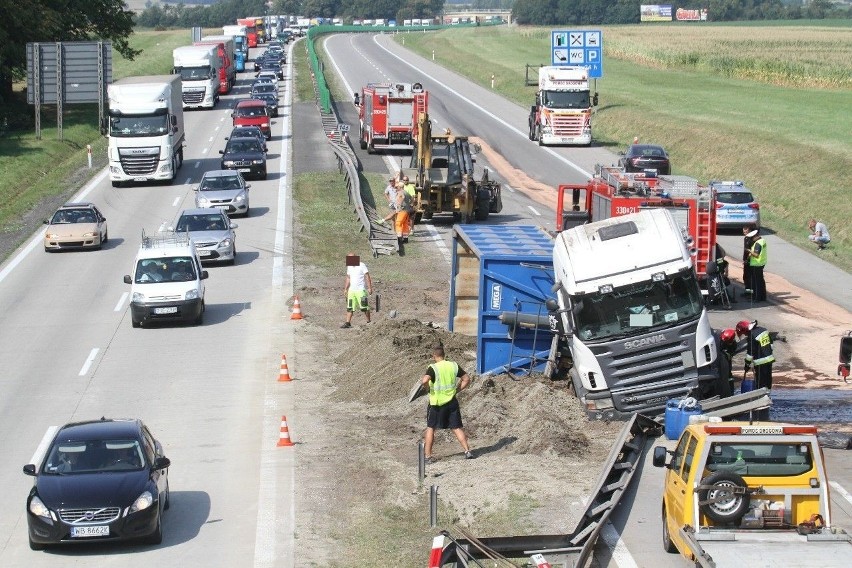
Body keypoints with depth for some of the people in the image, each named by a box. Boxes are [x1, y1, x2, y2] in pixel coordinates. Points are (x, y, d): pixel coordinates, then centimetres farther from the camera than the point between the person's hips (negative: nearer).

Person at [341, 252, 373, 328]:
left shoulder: (362, 266, -8)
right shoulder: (349, 267, 12)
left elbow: (367, 277, -9)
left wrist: (369, 288, -14)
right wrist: (345, 289, 17)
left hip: (360, 290, -6)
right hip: (351, 290, 6)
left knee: (364, 307, -4)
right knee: (349, 308, 3)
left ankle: (368, 322, 6)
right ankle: (347, 323, 4)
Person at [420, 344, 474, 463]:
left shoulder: (433, 368, -13)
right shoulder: (454, 366, 2)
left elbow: (424, 381, -28)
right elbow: (467, 379, 5)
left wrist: (427, 386, -7)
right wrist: (457, 390, 8)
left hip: (436, 403, -3)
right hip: (452, 402, 4)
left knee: (430, 428, 8)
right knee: (457, 428, 11)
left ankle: (427, 456, 6)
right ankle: (467, 451, 4)